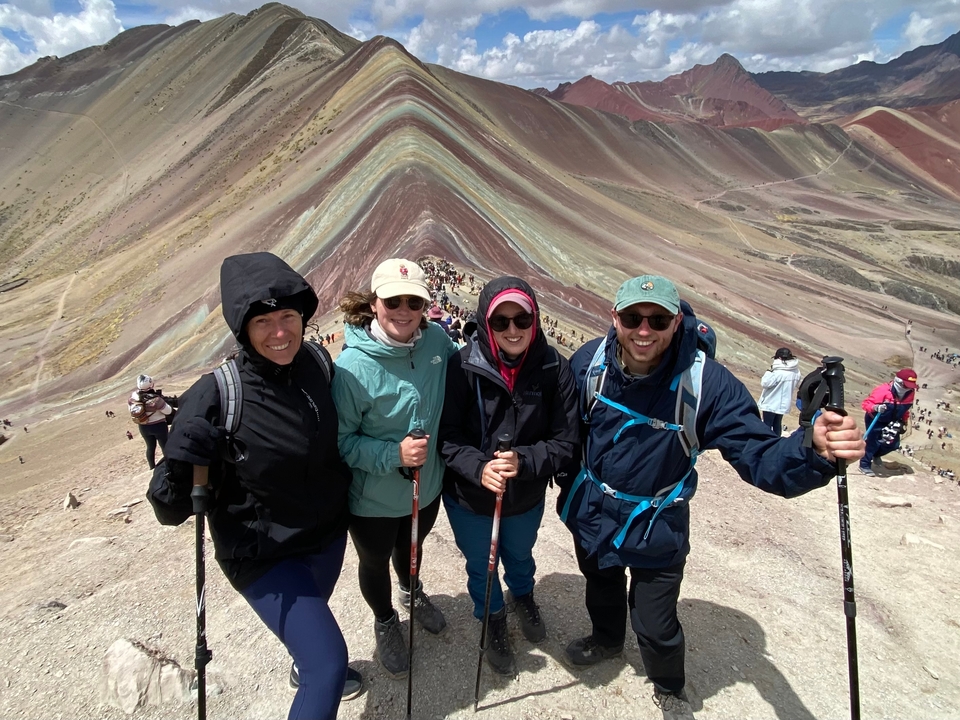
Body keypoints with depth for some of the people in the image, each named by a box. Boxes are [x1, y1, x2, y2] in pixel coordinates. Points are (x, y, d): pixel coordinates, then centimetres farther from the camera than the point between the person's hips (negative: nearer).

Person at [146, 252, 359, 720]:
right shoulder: (216, 397, -28)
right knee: (330, 662, -6)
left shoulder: (316, 365, -15)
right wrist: (163, 445, -38)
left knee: (310, 617, 32)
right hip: (264, 555, -5)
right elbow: (173, 509, -23)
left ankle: (307, 668, 64)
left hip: (327, 533, 6)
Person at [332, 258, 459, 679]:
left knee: (412, 547, 33)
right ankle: (385, 623, 56)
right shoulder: (353, 365, -29)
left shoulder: (437, 340, -16)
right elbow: (340, 440, -21)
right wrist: (394, 455, -30)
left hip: (427, 486, 4)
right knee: (375, 564, 24)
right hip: (373, 499, -4)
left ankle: (411, 593, 66)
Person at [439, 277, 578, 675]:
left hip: (527, 497, 2)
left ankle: (522, 596, 67)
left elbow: (566, 441, -16)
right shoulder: (463, 366, -26)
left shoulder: (554, 369, -22)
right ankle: (493, 618, 59)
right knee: (480, 566, 26)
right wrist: (478, 468, -34)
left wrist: (524, 462, -33)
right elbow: (447, 435, -18)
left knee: (520, 555, 32)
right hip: (469, 498, -1)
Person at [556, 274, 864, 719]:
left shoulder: (708, 382, -26)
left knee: (655, 625, 12)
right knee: (601, 590, 29)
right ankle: (607, 639, 65)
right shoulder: (588, 362, -19)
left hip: (656, 530, -3)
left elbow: (758, 455, -29)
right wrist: (567, 481, 6)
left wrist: (813, 451, -49)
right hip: (591, 515, 3)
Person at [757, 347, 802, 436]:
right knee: (777, 424, 20)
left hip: (770, 404, -7)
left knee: (767, 425, 4)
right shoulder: (796, 371, 0)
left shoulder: (778, 372, -26)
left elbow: (765, 383, -22)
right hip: (784, 404, 8)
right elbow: (796, 386, 13)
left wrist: (769, 371, -12)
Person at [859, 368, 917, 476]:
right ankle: (865, 465, 3)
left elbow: (905, 409, 10)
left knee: (894, 444, 8)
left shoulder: (910, 393, -11)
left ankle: (876, 454, 38)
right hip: (875, 420, -7)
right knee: (874, 441, -14)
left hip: (891, 422, 7)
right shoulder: (883, 390, -32)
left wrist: (904, 422, 13)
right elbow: (865, 403, -30)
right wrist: (876, 408, -49)